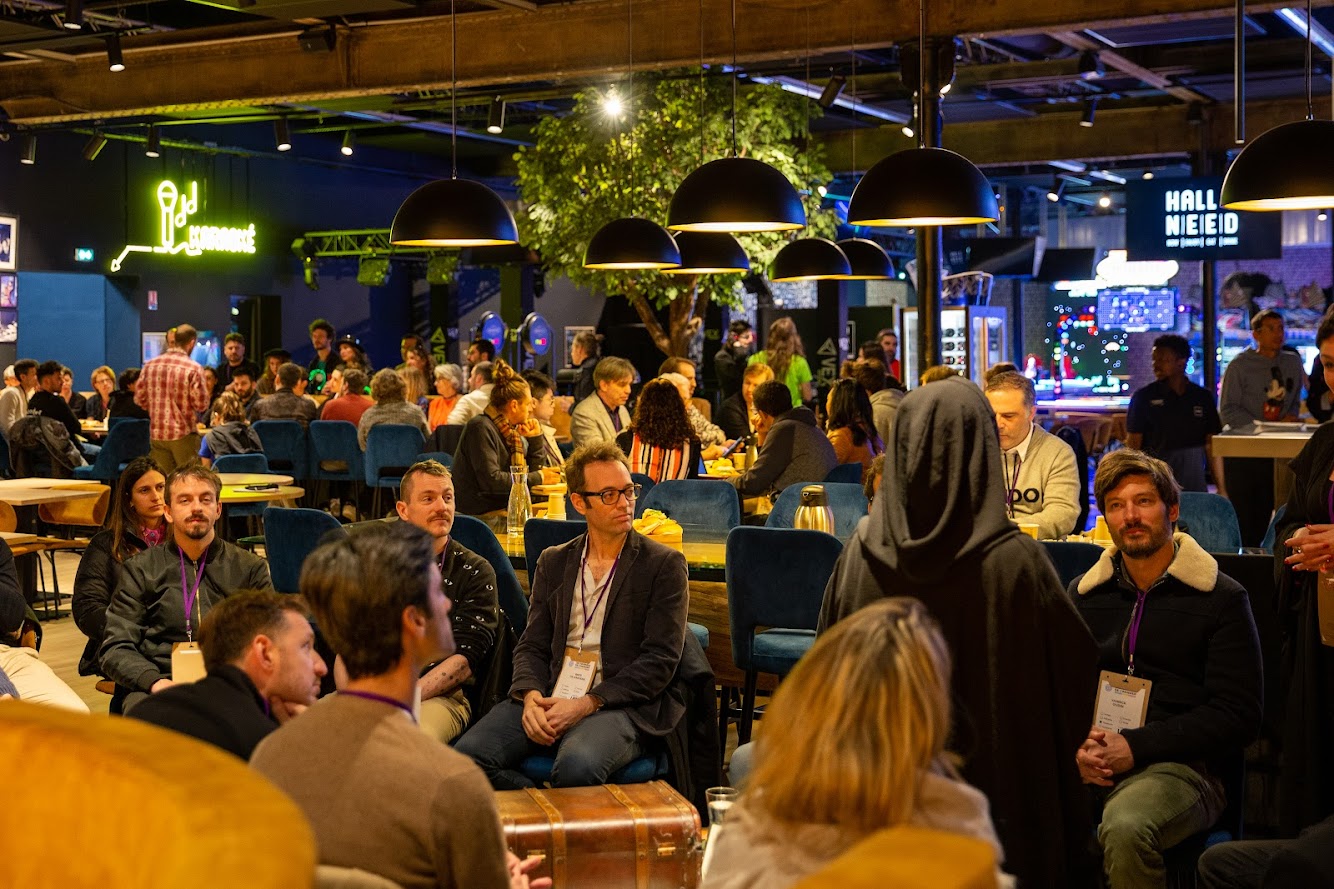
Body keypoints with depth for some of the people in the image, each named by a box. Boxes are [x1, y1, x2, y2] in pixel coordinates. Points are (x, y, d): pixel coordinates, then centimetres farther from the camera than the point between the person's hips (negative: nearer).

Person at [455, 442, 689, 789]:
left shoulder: (664, 565, 4)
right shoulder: (554, 562, 18)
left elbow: (661, 660, -5)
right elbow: (531, 646, 14)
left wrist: (586, 704, -15)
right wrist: (531, 696, -10)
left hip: (620, 704, -4)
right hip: (549, 698, 4)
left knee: (577, 766, -37)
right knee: (468, 754, -22)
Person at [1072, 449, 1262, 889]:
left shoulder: (1222, 598, 3)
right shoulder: (1084, 593, 16)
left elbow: (1238, 716, -4)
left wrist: (1136, 746, -13)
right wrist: (1075, 746, -7)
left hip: (1181, 765, -3)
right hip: (1090, 765, 3)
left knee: (1125, 828, -37)